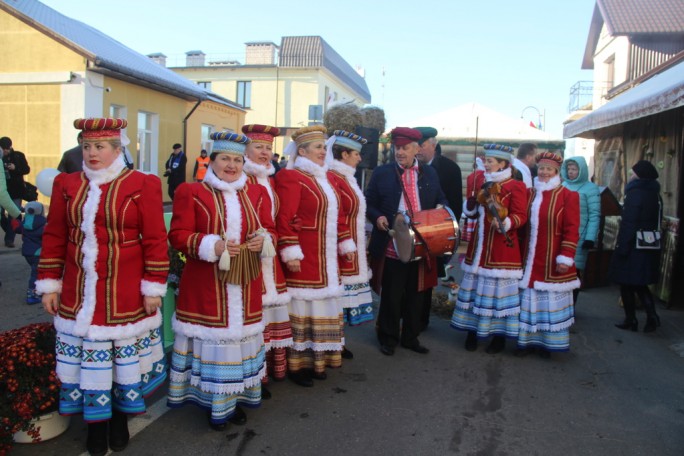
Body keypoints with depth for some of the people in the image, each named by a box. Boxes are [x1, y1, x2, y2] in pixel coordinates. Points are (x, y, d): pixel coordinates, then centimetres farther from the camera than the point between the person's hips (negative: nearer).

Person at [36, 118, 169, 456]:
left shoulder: (142, 185, -6)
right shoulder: (66, 184, 5)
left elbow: (155, 240, -7)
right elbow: (54, 237, 8)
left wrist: (154, 287, -8)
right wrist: (50, 284, 6)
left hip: (124, 294, -3)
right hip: (78, 294, 3)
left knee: (123, 356, 9)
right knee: (85, 358, 9)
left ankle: (120, 419, 31)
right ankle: (94, 424, 28)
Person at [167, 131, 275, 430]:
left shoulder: (257, 193, 10)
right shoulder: (191, 192, -2)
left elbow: (270, 230, 12)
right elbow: (178, 235, -7)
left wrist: (264, 240, -12)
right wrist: (211, 245, -21)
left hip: (245, 284, 4)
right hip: (206, 286, -4)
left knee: (241, 337, 11)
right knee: (212, 339, 2)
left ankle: (237, 397, 28)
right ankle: (213, 401, 20)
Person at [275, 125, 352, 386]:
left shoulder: (324, 177, 15)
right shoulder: (291, 177, -11)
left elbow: (336, 215, 21)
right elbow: (284, 219, -17)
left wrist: (346, 244, 19)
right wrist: (290, 254, -22)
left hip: (325, 259, 8)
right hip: (304, 258, -8)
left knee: (321, 306, 14)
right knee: (301, 307, 1)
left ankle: (317, 358, 28)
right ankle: (296, 364, 14)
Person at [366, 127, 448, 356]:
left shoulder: (430, 173, 9)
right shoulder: (381, 173, 0)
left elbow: (441, 200, 17)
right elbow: (369, 203, 3)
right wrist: (377, 217, -16)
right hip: (392, 248, -3)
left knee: (415, 295, 14)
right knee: (391, 296, 5)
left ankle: (410, 337, 30)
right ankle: (388, 338, 23)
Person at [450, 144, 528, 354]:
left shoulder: (516, 186, -6)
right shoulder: (480, 180, 11)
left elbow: (521, 216, -12)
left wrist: (505, 223, -31)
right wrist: (472, 201, -7)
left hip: (502, 246, -6)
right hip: (479, 244, 6)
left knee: (498, 289, 0)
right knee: (474, 286, 11)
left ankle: (499, 336, 13)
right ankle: (472, 330, 23)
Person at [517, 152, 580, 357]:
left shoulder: (568, 196, -4)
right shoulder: (530, 194, 10)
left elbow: (571, 230, -8)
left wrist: (565, 258, -14)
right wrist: (520, 253, 8)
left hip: (552, 261, -4)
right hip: (530, 259, 4)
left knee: (551, 300, 6)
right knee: (529, 300, 8)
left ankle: (547, 342, 18)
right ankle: (528, 340, 19)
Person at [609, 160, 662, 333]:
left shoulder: (635, 193, -15)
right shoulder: (655, 194, 11)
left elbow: (628, 223, -19)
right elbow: (656, 222, 14)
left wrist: (622, 247, -17)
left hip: (633, 247, -8)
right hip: (650, 247, 8)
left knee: (627, 284, 4)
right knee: (640, 284, 17)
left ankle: (630, 320, 10)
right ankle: (652, 316, 6)